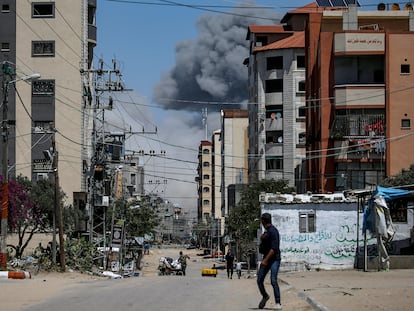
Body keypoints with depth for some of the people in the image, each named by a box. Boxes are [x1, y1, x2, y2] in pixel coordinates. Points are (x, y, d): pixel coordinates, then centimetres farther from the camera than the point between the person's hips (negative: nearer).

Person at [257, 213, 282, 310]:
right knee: (259, 280, 9)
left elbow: (274, 248, -23)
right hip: (266, 258, 9)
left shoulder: (273, 231, -16)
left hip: (274, 259, -9)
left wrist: (266, 260, -26)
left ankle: (278, 303, -16)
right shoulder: (266, 231, 13)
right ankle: (265, 296, 32)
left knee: (273, 281, -18)